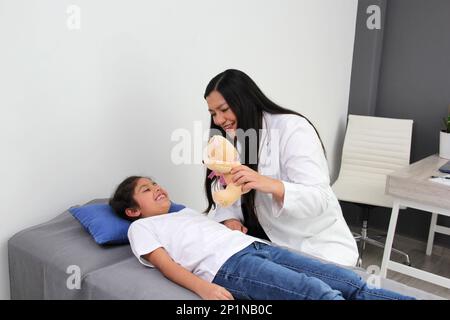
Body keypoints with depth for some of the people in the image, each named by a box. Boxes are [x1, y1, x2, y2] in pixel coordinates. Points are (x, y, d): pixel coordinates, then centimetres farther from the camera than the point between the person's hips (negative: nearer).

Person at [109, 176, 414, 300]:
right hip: (227, 264, -7)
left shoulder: (186, 211, 36)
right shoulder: (141, 228, 15)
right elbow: (167, 265, 0)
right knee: (319, 292, -28)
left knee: (351, 282, -10)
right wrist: (204, 288, -18)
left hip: (254, 245, 7)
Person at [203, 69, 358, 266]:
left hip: (317, 245, -5)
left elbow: (319, 198, -25)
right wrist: (229, 219, -19)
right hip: (271, 241, 6)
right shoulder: (231, 139, 5)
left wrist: (270, 185, -41)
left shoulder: (293, 128, -17)